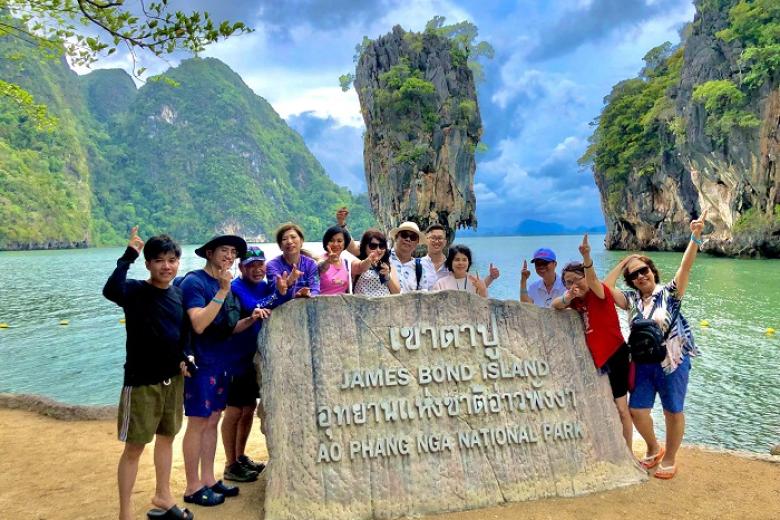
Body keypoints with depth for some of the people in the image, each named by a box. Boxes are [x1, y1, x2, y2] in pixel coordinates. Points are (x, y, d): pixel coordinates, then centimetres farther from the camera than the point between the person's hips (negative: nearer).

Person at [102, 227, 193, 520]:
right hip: (141, 381, -6)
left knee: (166, 437, 19)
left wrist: (185, 358, -1)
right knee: (134, 448, 4)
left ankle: (162, 496, 38)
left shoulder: (179, 293, 3)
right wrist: (129, 255, -33)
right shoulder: (135, 291, -14)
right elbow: (110, 291, -38)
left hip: (173, 378, 6)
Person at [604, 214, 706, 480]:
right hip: (643, 363, 4)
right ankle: (654, 449, 34)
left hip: (672, 363, -4)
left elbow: (685, 266, -22)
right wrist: (621, 264, -3)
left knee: (673, 412, 10)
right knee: (637, 410, 6)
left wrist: (695, 236, -35)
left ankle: (669, 459, 30)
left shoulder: (669, 293, -8)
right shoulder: (632, 299, 2)